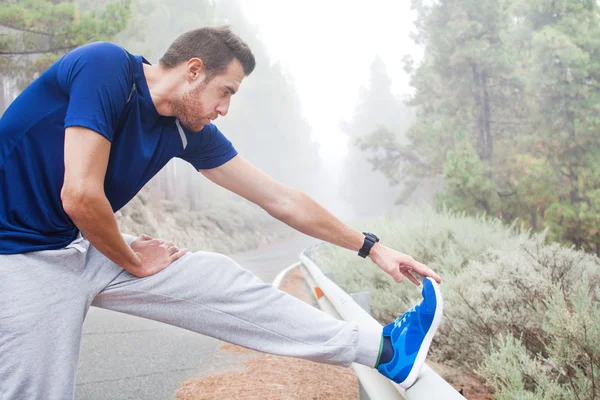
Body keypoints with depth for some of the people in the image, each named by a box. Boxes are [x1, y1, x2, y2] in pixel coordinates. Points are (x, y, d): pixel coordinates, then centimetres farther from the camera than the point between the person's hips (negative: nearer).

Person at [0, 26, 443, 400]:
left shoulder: (189, 132, 0)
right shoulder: (106, 67, -22)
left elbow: (281, 199, 4)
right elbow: (80, 195, -28)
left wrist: (370, 247, 7)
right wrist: (135, 263, -10)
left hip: (87, 245, 6)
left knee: (222, 281, -1)